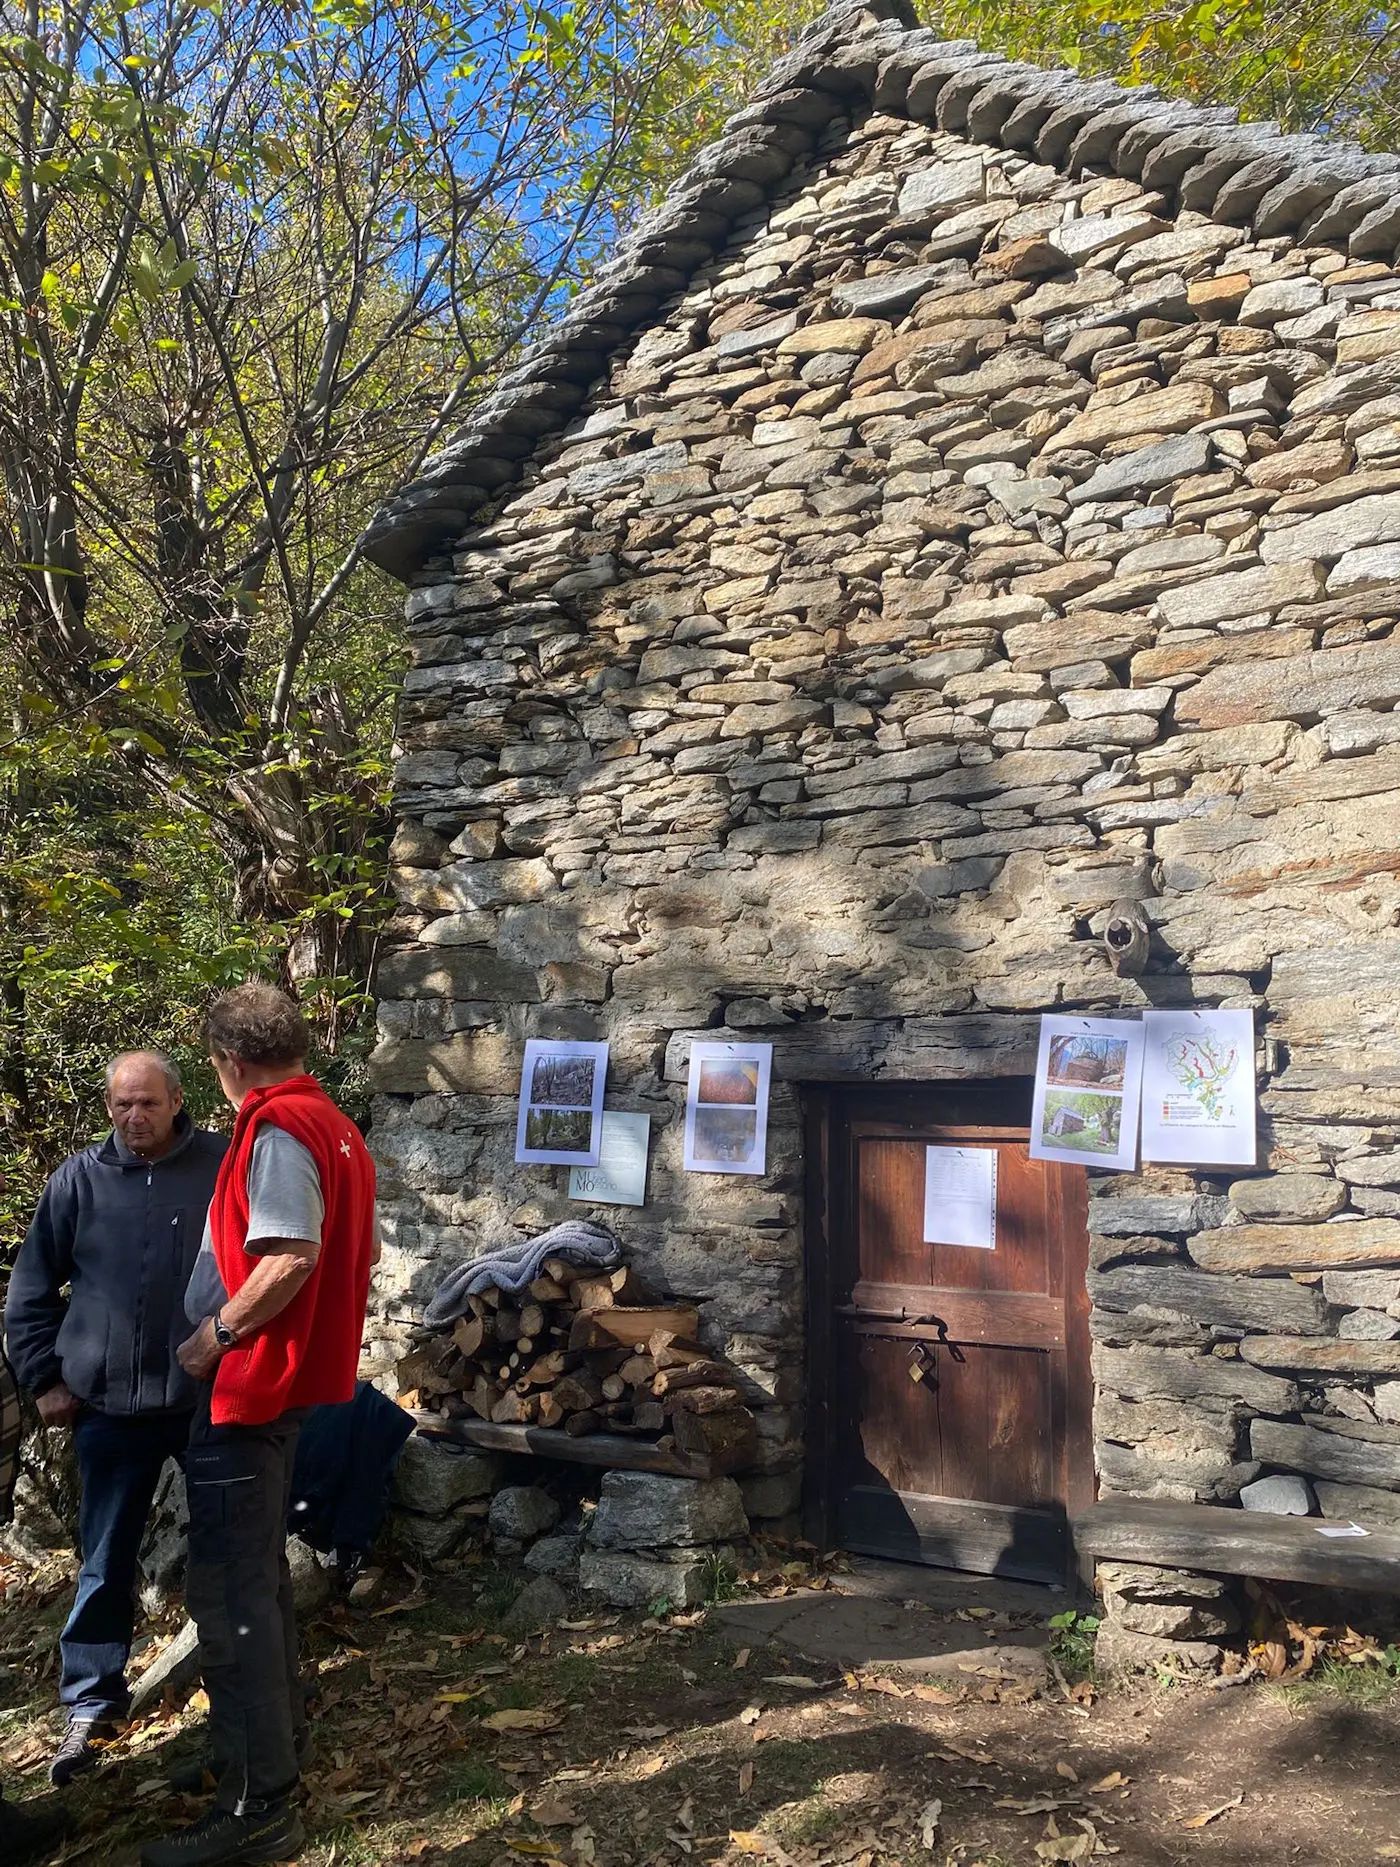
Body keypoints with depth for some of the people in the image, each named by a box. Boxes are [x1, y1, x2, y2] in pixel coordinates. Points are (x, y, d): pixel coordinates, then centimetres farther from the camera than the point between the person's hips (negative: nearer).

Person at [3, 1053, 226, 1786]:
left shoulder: (223, 1166, -7)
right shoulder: (79, 1177, -1)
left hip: (213, 1396, -1)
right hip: (111, 1404, 1)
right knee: (106, 1561, 11)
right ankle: (91, 1704, 26)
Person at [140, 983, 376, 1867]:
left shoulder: (277, 1128, -19)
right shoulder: (337, 1126, 10)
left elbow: (289, 1258, -29)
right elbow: (352, 1252, 16)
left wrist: (214, 1338, -18)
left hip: (246, 1387, -10)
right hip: (293, 1380, 10)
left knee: (230, 1592, -2)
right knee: (260, 1572, 22)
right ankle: (277, 1735, 35)